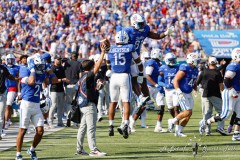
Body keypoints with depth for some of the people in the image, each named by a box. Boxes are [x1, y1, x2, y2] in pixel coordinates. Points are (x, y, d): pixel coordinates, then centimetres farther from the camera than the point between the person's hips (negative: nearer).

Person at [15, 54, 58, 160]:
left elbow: (54, 80, 14)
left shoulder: (41, 74, 9)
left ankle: (32, 150, 23)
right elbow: (31, 82, -28)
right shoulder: (25, 71, -10)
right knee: (22, 131, -1)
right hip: (26, 104, -6)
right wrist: (33, 70, -17)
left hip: (36, 106, 6)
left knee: (40, 131, 1)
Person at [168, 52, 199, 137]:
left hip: (189, 94, 9)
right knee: (188, 112, -14)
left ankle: (179, 131, 14)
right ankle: (172, 121, 5)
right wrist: (178, 91, -26)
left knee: (188, 114, 5)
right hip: (182, 93, -9)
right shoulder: (184, 69, -17)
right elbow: (175, 80, -18)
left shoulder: (195, 70, 10)